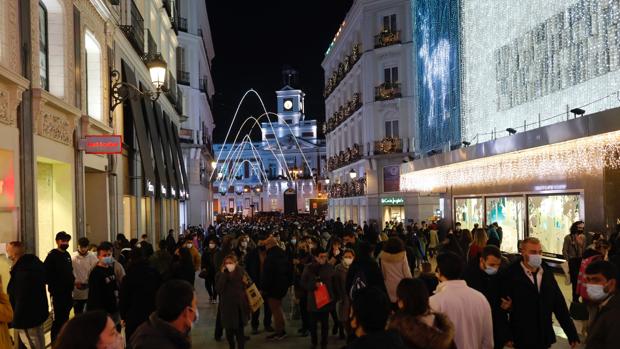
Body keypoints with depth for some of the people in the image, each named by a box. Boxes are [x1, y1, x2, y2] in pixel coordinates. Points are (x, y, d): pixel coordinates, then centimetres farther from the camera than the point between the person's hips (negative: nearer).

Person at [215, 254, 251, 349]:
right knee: (229, 330, 10)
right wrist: (223, 274, -23)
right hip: (227, 306, 0)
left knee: (239, 330, -3)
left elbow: (247, 287, 14)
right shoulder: (220, 274, -4)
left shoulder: (241, 271, 0)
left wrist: (246, 282, -6)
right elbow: (218, 289, -21)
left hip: (240, 305, 0)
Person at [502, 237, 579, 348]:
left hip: (545, 337, 5)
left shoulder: (547, 273, 4)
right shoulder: (511, 274, -12)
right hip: (522, 339, -5)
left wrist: (572, 334, 5)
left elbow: (559, 304, 5)